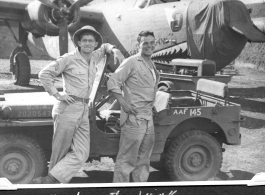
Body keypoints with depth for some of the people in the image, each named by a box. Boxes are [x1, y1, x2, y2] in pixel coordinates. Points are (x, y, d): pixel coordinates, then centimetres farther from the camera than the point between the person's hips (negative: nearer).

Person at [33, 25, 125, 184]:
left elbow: (105, 47, 36)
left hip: (84, 111, 6)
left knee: (81, 154, -5)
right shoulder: (69, 59, -5)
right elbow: (44, 74, -5)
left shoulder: (94, 58, 14)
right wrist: (57, 94, -10)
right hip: (68, 108, -6)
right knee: (60, 152, 0)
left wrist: (115, 50, 15)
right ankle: (49, 181, 12)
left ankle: (49, 180, -5)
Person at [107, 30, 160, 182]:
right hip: (134, 117, -9)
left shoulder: (152, 66, 17)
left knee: (143, 159, 16)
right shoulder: (131, 63, -9)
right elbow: (112, 82, -15)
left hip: (148, 118, 9)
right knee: (127, 159, -7)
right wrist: (123, 103, -21)